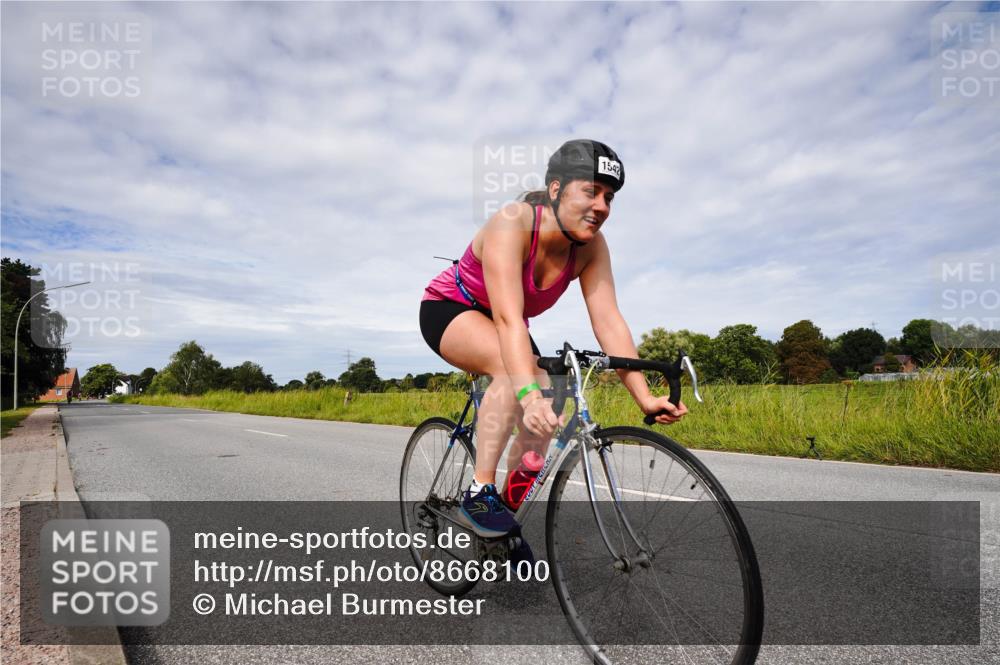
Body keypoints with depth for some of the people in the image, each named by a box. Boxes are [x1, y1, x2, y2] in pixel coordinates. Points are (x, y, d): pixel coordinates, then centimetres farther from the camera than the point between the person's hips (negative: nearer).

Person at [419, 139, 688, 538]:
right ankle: (479, 492, -23)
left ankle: (509, 516, 14)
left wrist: (643, 396, -31)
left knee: (541, 424, -8)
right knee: (511, 366, -36)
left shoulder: (590, 245, -16)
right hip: (449, 309, -6)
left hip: (502, 327, 6)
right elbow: (508, 318, -43)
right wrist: (529, 395, -55)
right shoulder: (513, 223, -33)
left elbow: (608, 321, -23)